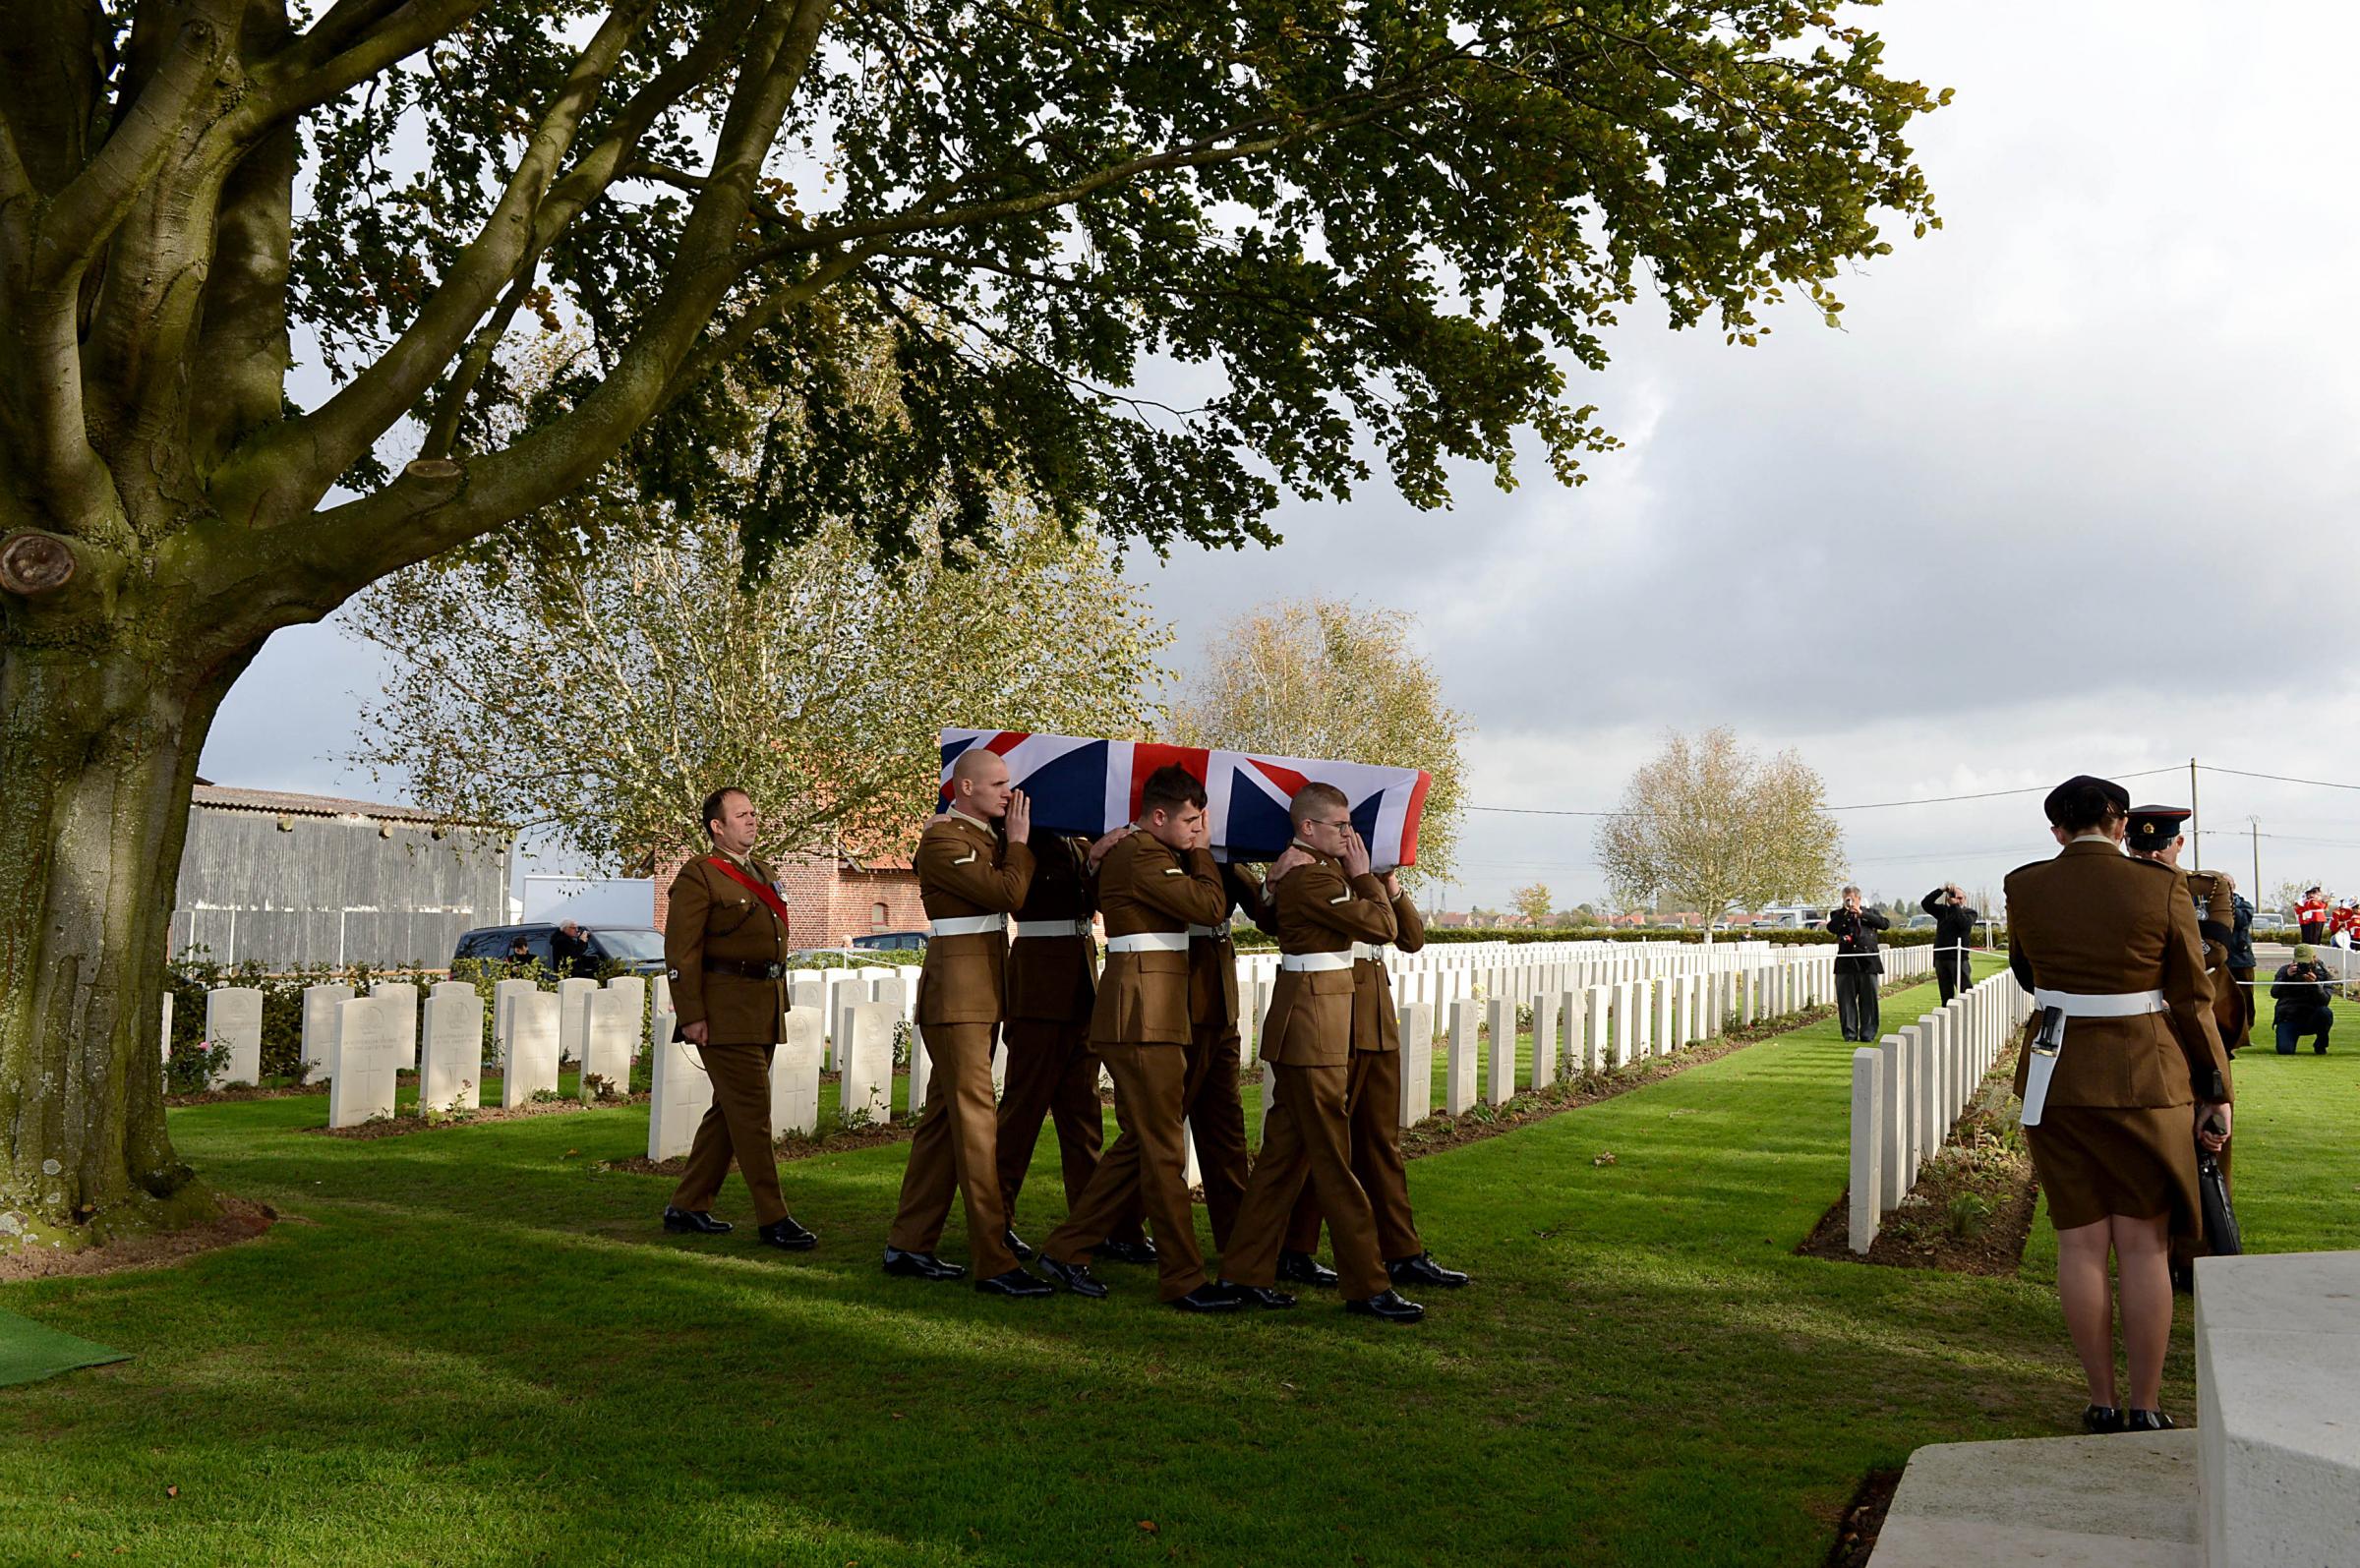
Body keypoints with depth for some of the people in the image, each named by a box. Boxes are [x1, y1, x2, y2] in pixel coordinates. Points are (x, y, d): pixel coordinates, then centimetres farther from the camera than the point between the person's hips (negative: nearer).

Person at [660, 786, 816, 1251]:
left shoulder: (766, 874, 19)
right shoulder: (698, 876, -6)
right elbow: (680, 950, -12)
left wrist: (780, 1001, 17)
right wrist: (691, 1014, -18)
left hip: (764, 1012, 9)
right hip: (725, 1011, -8)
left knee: (729, 1111, 13)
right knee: (752, 1112, -8)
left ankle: (688, 1207, 23)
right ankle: (772, 1219, -4)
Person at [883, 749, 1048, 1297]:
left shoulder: (985, 836, 17)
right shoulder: (942, 841, -13)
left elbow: (1016, 892, 11)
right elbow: (1009, 894, -20)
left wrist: (1014, 838, 5)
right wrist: (1019, 840, -7)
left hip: (984, 994, 10)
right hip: (956, 992, -10)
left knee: (943, 1117, 12)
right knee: (975, 1121, -11)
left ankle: (909, 1246, 20)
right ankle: (994, 1263, -11)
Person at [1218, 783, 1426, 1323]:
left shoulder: (1312, 873, 16)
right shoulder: (1312, 879, -17)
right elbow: (1381, 925, -18)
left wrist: (1356, 875, 11)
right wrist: (1363, 874, -5)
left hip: (1306, 1026, 11)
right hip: (1313, 1029, -11)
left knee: (1285, 1151, 12)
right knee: (1333, 1158, -5)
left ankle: (1245, 1272, 17)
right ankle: (1366, 1284, 1)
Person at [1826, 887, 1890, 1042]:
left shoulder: (1872, 912, 14)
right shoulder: (1838, 915, 11)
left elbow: (1885, 923, -3)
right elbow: (1831, 928, -7)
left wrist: (1862, 914, -5)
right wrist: (1844, 910, -8)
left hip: (1868, 962, 0)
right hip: (1846, 963, 0)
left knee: (1869, 999, 1)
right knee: (1846, 999, 0)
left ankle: (1868, 1033, 8)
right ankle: (1850, 1033, 7)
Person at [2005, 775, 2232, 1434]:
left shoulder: (2025, 887, -2)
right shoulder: (2163, 886, -6)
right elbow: (2192, 1000, -2)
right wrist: (2215, 1091, 5)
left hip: (2058, 1077, 1)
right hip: (2147, 1077, -1)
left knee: (2081, 1242, 7)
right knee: (2144, 1245, 5)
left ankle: (2102, 1403, 14)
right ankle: (2146, 1409, 10)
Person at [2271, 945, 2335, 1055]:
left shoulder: (2323, 974, 2)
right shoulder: (2285, 970, 6)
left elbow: (2324, 1001, -12)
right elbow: (2274, 994, -7)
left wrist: (2315, 984, -29)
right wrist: (2286, 977, -22)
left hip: (2311, 1019, 0)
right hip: (2288, 1019, 0)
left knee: (2325, 1012, -34)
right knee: (2284, 1050, -25)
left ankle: (2320, 1045, -6)